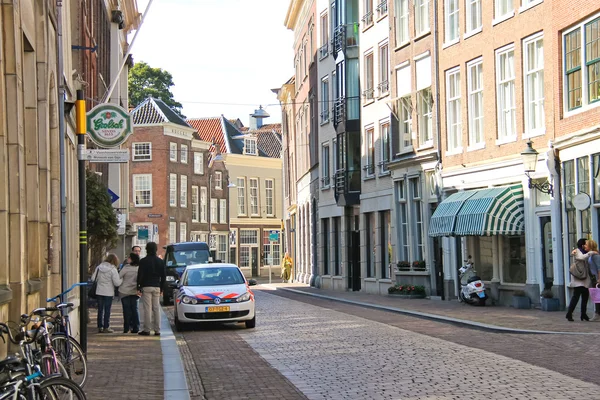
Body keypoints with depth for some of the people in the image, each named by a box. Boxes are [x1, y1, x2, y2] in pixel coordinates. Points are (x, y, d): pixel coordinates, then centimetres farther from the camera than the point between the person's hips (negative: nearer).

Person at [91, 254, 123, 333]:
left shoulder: (98, 267, 2)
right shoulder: (113, 269, -12)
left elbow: (93, 278, 5)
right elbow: (117, 283, -14)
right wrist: (122, 279, 4)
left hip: (99, 291, 4)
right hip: (108, 293, -4)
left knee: (100, 310, 11)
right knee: (107, 310, 3)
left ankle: (100, 327, 12)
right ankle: (106, 327, 5)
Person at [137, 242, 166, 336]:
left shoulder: (143, 261, -5)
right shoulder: (160, 261, 8)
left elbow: (140, 275, -7)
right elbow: (163, 276, 10)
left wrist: (138, 287, -1)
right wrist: (161, 288, 16)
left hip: (146, 287, -4)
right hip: (157, 287, 4)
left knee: (147, 308, -5)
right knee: (157, 308, 6)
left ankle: (146, 329, -5)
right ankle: (157, 330, 5)